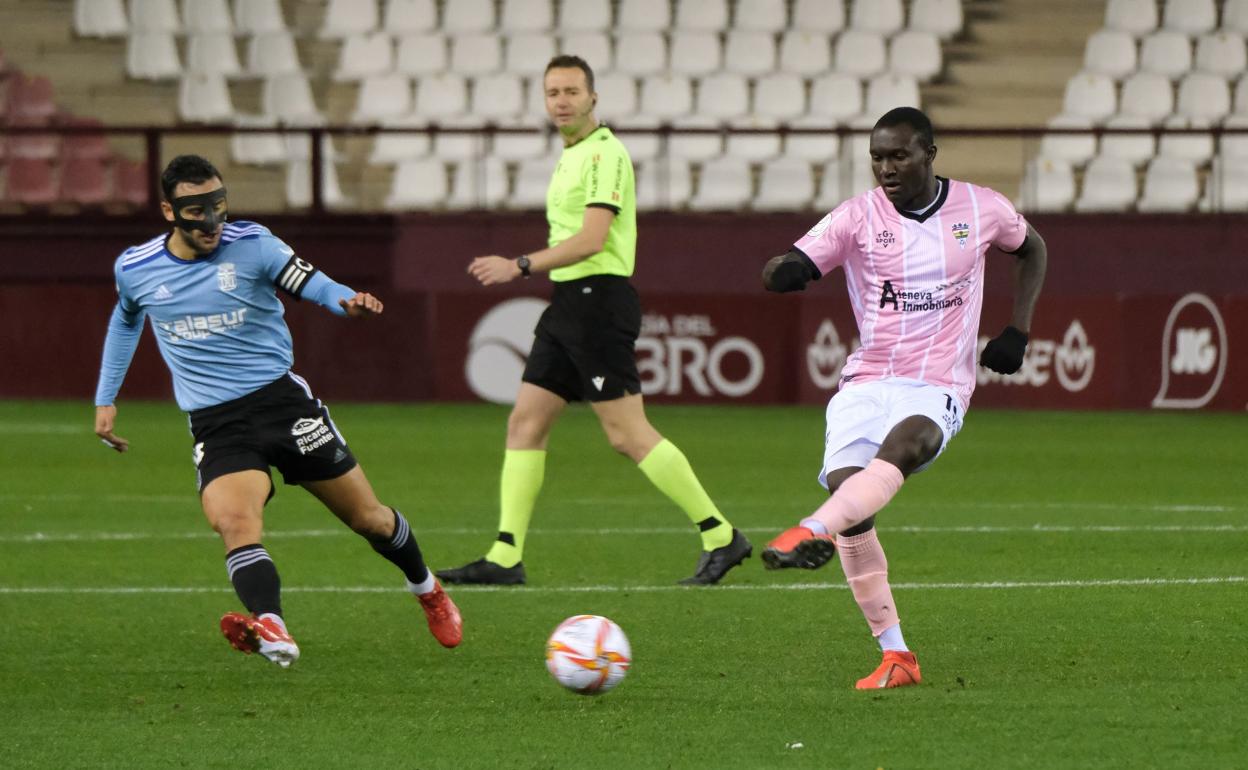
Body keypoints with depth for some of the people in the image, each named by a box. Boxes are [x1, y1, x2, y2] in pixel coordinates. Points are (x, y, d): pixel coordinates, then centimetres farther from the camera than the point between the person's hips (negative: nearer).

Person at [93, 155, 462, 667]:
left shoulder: (251, 245, -6)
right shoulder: (135, 269, 2)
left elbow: (313, 284, -15)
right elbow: (126, 320, 24)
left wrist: (349, 301, -38)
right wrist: (105, 399, 23)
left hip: (280, 396, -1)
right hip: (215, 425, 1)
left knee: (368, 518, 9)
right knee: (232, 521, -30)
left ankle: (428, 592, 39)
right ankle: (271, 631, -49)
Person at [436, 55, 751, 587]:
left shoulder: (604, 153, -12)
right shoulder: (572, 156, 18)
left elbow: (591, 239, -21)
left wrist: (520, 266, -22)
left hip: (598, 299, -10)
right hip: (570, 303, 10)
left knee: (627, 433, -10)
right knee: (525, 422, 4)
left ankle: (720, 536, -4)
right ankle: (505, 558, 3)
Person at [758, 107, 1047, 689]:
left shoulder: (981, 209, 4)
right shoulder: (858, 217, 1)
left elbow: (1031, 249, 24)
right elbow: (792, 268, -8)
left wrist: (1017, 331, 12)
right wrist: (784, 271, -35)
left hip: (938, 389, -1)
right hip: (865, 382, 1)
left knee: (904, 442, -36)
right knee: (846, 489, -19)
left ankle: (812, 533, -56)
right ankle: (894, 656, -11)